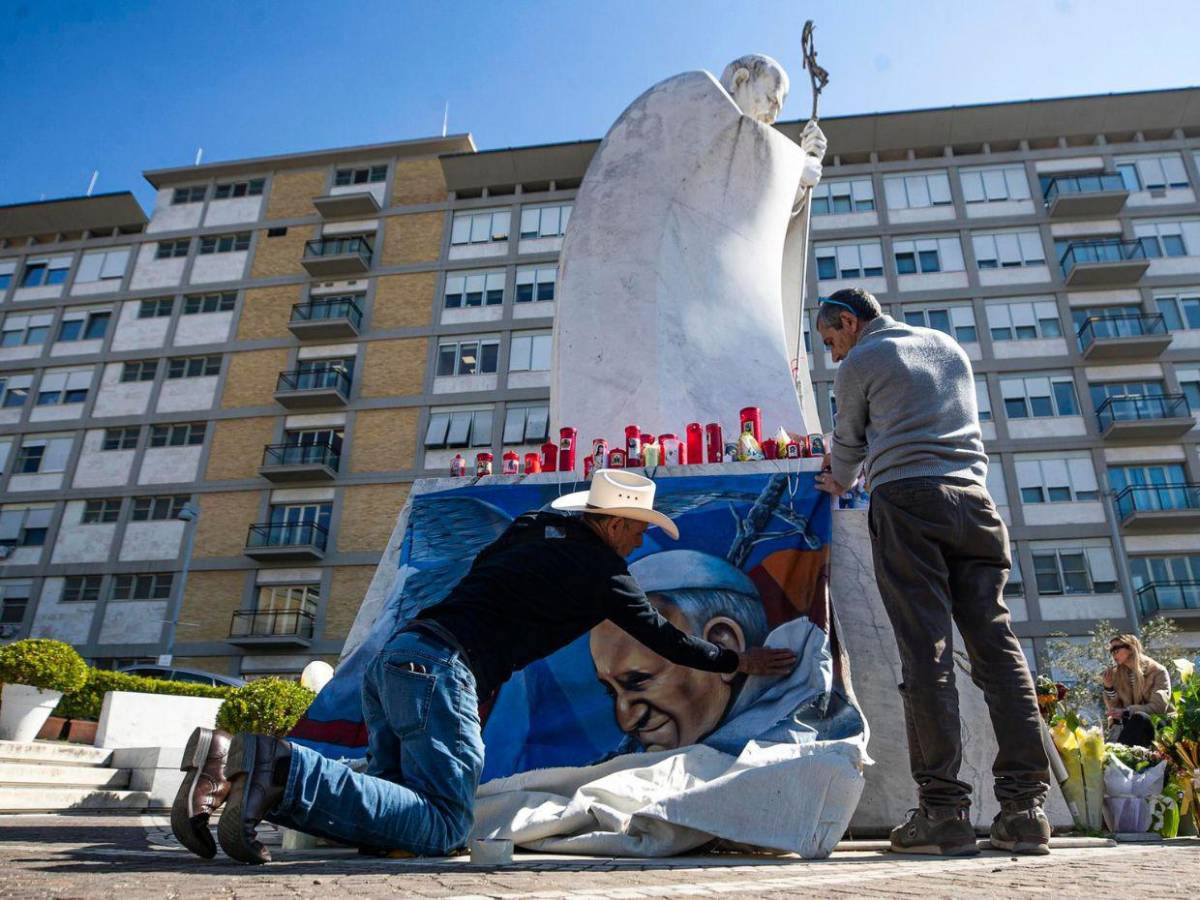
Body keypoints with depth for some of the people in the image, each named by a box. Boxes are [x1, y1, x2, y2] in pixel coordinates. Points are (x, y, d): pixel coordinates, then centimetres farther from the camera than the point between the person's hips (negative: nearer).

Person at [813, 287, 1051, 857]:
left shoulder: (859, 364, 7)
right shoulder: (949, 347, 25)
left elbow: (849, 443, 17)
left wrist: (838, 482, 39)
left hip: (905, 499, -5)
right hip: (972, 497, 5)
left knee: (926, 651, -9)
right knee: (997, 644, 0)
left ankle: (944, 811, -10)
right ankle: (1024, 806, -4)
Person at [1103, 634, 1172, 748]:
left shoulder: (1158, 672, -3)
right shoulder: (1117, 674, 10)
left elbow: (1159, 706, -14)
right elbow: (1114, 709, 10)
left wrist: (1126, 712, -23)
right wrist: (1108, 687, -6)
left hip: (1155, 723, -3)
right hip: (1129, 724, 3)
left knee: (1139, 717, -37)